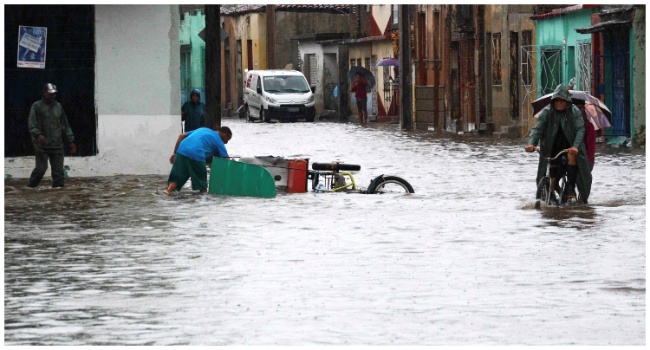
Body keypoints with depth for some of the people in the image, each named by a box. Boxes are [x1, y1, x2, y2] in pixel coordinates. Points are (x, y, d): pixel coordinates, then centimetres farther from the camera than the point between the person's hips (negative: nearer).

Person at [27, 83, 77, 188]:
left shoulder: (58, 107, 16)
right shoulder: (37, 106, 2)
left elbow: (65, 126, 20)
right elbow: (31, 124, -7)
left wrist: (71, 141, 15)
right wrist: (38, 135, -25)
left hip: (57, 145, 4)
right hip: (42, 145, -4)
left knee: (58, 171, 0)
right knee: (41, 168, -10)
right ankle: (30, 187, 5)